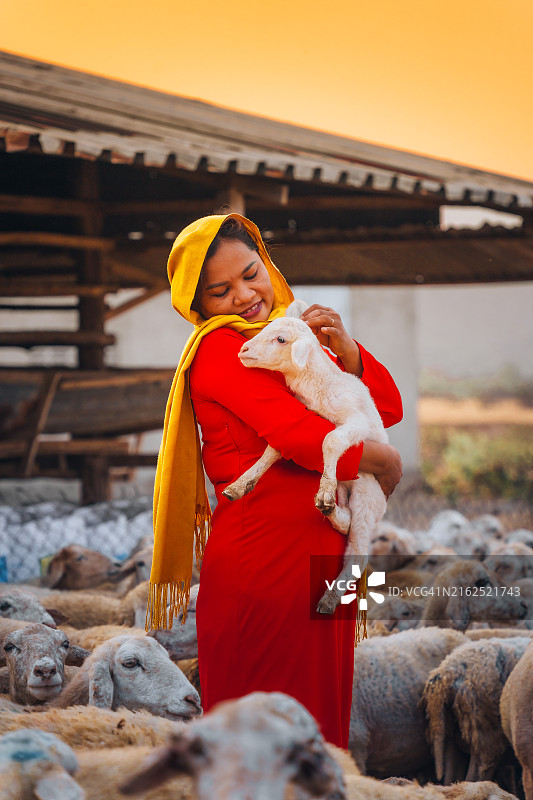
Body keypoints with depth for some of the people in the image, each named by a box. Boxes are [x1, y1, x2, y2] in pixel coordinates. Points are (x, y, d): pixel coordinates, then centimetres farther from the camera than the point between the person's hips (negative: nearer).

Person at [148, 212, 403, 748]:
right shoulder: (218, 348, -11)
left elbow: (389, 409, 12)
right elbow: (298, 433, -22)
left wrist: (344, 349, -5)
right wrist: (383, 462, -8)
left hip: (319, 557, 8)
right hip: (263, 557, -8)